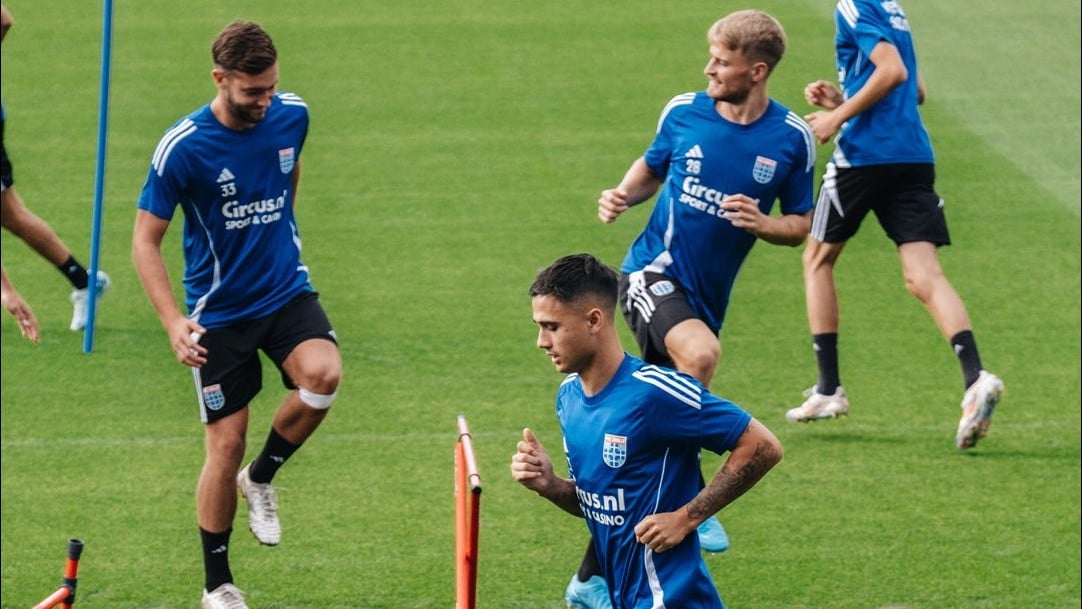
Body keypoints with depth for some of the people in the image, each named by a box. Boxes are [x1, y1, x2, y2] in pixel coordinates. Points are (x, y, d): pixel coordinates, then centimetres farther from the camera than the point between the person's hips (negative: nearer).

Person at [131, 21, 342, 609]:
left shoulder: (292, 115, -5)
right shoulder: (182, 147, -19)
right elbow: (145, 240, -14)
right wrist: (173, 322, -25)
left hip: (286, 291, 3)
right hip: (219, 311, -3)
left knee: (322, 374, -27)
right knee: (226, 445, -1)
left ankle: (262, 477, 1)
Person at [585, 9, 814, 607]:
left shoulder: (792, 139, -2)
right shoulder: (684, 112, -2)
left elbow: (801, 225, 7)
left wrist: (762, 223, -14)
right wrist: (622, 194, -4)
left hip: (704, 297, 2)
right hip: (654, 271, -2)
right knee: (699, 352, -35)